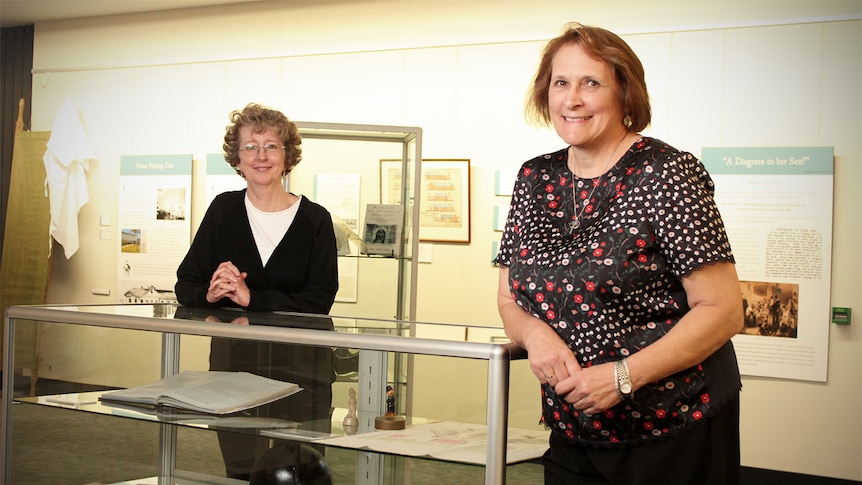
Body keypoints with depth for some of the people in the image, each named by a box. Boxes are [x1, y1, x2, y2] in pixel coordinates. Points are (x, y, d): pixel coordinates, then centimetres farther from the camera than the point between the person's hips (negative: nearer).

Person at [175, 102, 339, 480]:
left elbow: (319, 301, -11)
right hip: (232, 360, 2)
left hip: (299, 366, -2)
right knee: (240, 472, 6)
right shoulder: (223, 210, 6)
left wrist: (252, 298, -19)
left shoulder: (314, 220, -2)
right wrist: (210, 294, -15)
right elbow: (185, 286, 7)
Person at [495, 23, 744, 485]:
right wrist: (534, 333, -12)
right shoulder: (535, 179, 6)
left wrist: (623, 376, -23)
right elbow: (509, 299, 11)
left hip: (673, 433, -5)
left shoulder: (664, 174, -12)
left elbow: (722, 309, -15)